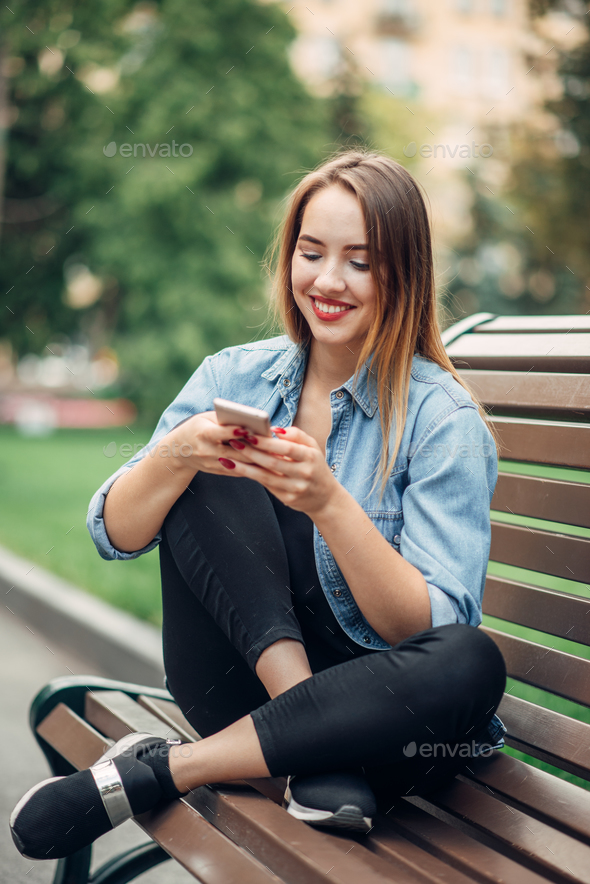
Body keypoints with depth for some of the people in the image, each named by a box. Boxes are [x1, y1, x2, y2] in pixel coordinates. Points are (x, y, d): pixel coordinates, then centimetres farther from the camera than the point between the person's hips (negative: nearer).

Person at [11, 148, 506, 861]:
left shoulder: (443, 420, -11)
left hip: (373, 702, -2)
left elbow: (432, 628, -19)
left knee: (472, 664, -35)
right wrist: (177, 454, -26)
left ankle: (162, 773, -22)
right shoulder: (235, 377, 0)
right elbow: (114, 536, -5)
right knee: (207, 472, -16)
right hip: (242, 681, 2)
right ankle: (312, 748, -22)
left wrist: (329, 503, -34)